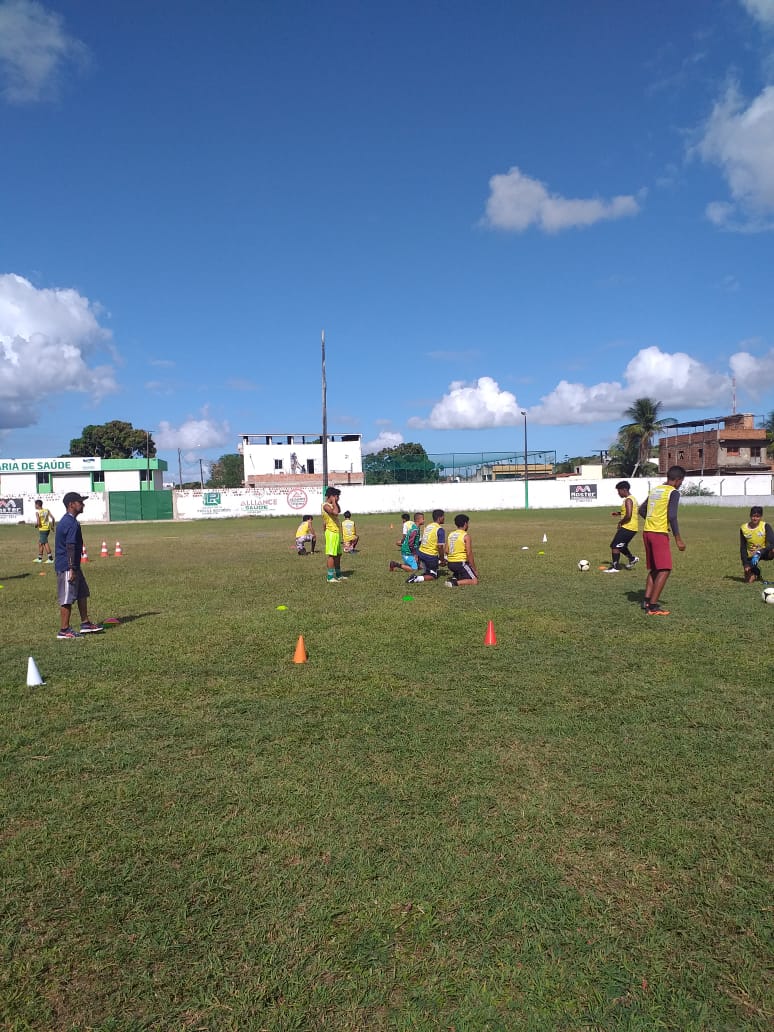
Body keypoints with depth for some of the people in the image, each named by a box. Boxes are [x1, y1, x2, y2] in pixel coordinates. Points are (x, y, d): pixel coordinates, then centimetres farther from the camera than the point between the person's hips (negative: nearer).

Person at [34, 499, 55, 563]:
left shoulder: (37, 512, -13)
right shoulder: (46, 510, 5)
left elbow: (38, 523, -19)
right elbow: (52, 518, 2)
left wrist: (36, 525, 3)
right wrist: (52, 526, 12)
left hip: (42, 529, -7)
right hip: (47, 528, 7)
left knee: (45, 543, -3)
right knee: (40, 543, 18)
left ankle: (51, 558, -3)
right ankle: (39, 558, 25)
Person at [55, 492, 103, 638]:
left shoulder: (65, 521, 13)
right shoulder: (71, 523, -19)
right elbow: (70, 547, -22)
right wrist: (72, 569, -22)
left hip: (72, 566, 10)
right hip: (68, 566, -10)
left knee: (82, 593, 17)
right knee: (67, 598, -3)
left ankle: (85, 623, 24)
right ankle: (64, 630, 5)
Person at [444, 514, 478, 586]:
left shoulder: (450, 535, 9)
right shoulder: (466, 536, -11)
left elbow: (446, 551, 9)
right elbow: (469, 554, -16)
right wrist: (474, 570, -11)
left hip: (450, 564, 8)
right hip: (461, 563, -8)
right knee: (474, 581, -2)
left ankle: (454, 577, 10)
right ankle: (455, 583, -20)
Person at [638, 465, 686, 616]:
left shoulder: (655, 490, 16)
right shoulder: (673, 492, -7)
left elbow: (642, 510, 20)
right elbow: (672, 516, -17)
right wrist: (678, 539, -13)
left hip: (647, 531, 8)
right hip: (660, 534, -8)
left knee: (654, 568, 18)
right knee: (665, 569, -4)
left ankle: (647, 600, 17)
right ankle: (653, 606, -8)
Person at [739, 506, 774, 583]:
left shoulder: (765, 526, -11)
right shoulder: (743, 528, -6)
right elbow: (743, 548, -1)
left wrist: (760, 552, -40)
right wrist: (745, 564, -8)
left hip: (764, 552, -2)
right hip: (751, 556, 2)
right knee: (750, 581, -5)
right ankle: (756, 573, 25)